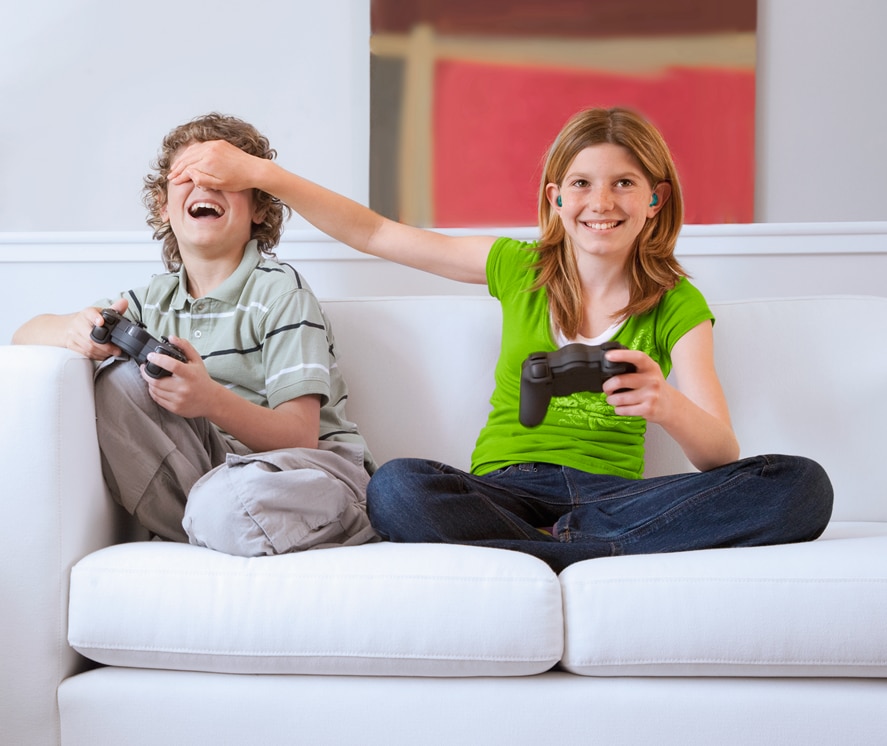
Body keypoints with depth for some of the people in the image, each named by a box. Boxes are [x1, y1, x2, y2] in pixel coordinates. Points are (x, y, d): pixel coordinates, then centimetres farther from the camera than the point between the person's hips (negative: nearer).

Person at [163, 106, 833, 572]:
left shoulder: (677, 306, 6)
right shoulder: (519, 268, 11)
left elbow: (721, 456, -5)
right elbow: (373, 233, 13)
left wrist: (669, 407, -28)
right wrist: (257, 172, 5)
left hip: (612, 492, 0)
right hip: (506, 488, 0)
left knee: (801, 486, -26)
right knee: (397, 488, -34)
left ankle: (551, 548, -28)